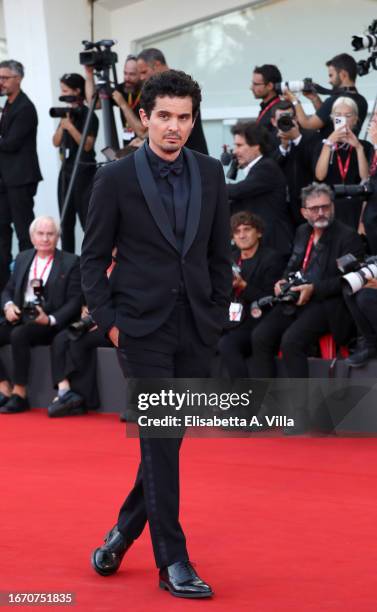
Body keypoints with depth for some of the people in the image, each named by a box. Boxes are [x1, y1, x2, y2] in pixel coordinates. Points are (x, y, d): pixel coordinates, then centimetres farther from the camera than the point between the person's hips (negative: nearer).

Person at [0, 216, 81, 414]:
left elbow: (75, 301, -4)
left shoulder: (70, 262, 1)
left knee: (18, 335, -33)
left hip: (51, 324, -6)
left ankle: (19, 395, -23)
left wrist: (50, 319, -18)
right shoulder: (22, 258, 16)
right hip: (20, 318, 6)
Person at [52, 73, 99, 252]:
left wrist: (70, 126, -19)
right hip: (66, 169, 8)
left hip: (83, 171, -7)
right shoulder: (66, 113, 12)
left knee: (87, 219, -11)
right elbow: (56, 142, 10)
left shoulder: (88, 115, -8)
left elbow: (87, 145, -14)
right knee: (66, 221, 8)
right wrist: (62, 124, -4)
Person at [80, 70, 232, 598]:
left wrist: (218, 316, 7)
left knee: (168, 437, 10)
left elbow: (220, 253, 13)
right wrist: (108, 321, -6)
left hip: (196, 330, 4)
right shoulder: (116, 179, -4)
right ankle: (172, 563, -4)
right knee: (160, 439, -8)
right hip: (143, 327, -4)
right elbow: (93, 258, 1)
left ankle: (124, 531, 29)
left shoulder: (210, 173, 7)